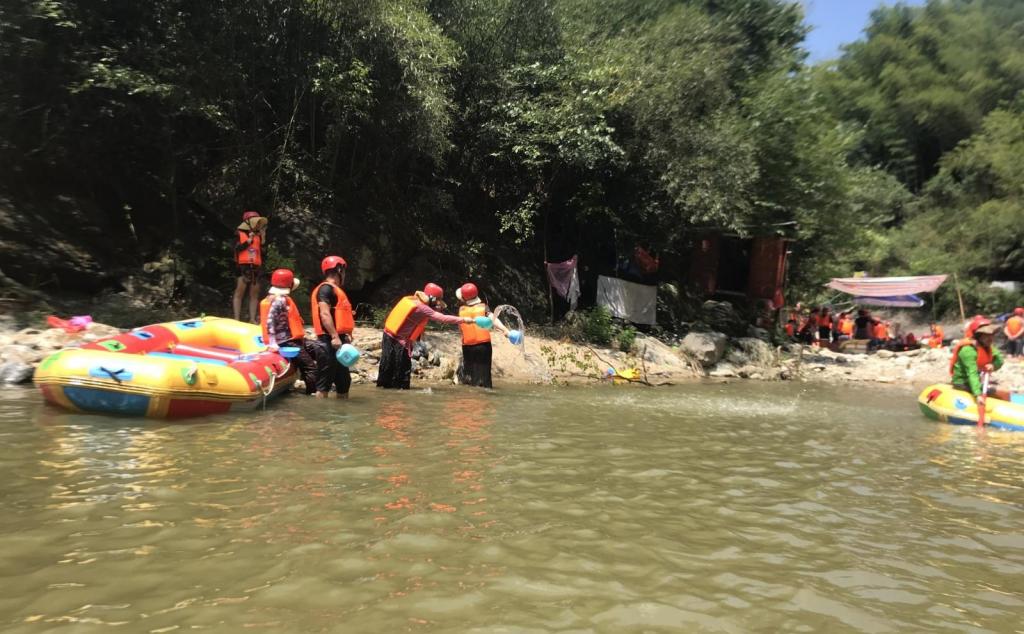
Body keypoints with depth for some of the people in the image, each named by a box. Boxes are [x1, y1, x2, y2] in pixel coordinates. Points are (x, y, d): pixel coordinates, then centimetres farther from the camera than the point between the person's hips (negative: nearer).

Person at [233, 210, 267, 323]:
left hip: (256, 267, 5)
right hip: (243, 266, -5)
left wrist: (263, 238, 3)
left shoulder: (258, 236, 15)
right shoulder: (240, 234, 3)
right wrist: (248, 241, -12)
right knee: (239, 292, -5)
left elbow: (263, 253, 10)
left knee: (254, 294, 4)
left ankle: (252, 319, 7)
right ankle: (237, 318, -6)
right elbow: (236, 248, -9)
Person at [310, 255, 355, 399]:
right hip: (329, 342, -11)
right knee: (324, 382, -9)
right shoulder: (326, 288, -9)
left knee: (343, 381, 16)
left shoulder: (334, 290, 22)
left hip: (338, 341, 11)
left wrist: (345, 335, 13)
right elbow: (324, 314, -20)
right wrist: (334, 336, -26)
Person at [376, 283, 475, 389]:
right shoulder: (422, 308, -17)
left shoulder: (410, 299, 5)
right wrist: (463, 319, -18)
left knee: (387, 365, 14)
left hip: (388, 335, 8)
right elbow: (443, 318, -20)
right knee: (403, 368, 1)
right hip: (400, 341, -8)